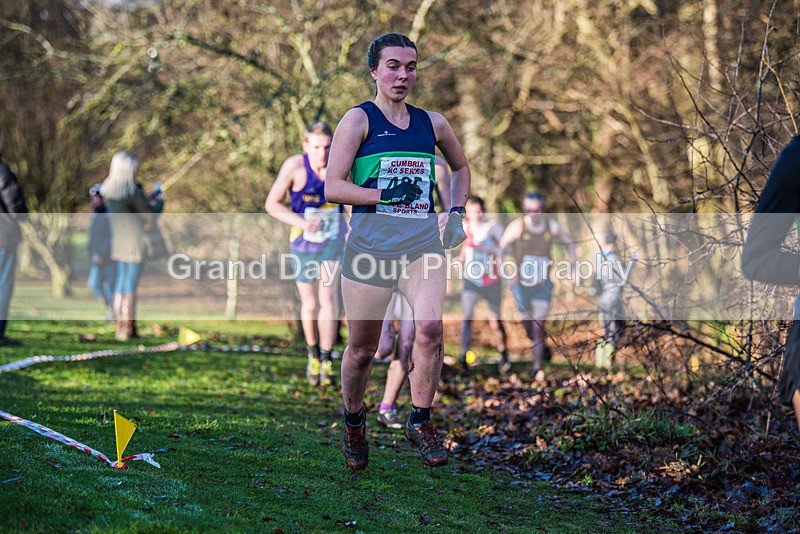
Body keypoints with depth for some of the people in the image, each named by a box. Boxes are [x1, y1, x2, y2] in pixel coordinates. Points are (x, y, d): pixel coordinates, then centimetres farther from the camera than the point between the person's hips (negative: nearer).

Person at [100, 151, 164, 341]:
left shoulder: (108, 190, 4)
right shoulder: (132, 191, -20)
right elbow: (150, 213, -11)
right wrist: (160, 201, 10)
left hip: (118, 239, 8)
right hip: (135, 241, -8)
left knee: (121, 282, 14)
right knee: (131, 284, -3)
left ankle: (120, 325, 18)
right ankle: (128, 329, 0)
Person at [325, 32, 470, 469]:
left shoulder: (432, 123, 14)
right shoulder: (359, 119, 1)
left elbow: (460, 167, 32)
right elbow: (333, 187, -5)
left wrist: (456, 212, 16)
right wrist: (386, 195, -16)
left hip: (423, 240, 2)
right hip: (370, 242, -2)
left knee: (430, 327, -22)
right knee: (362, 349, 4)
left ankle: (420, 421, -6)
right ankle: (354, 421, 31)